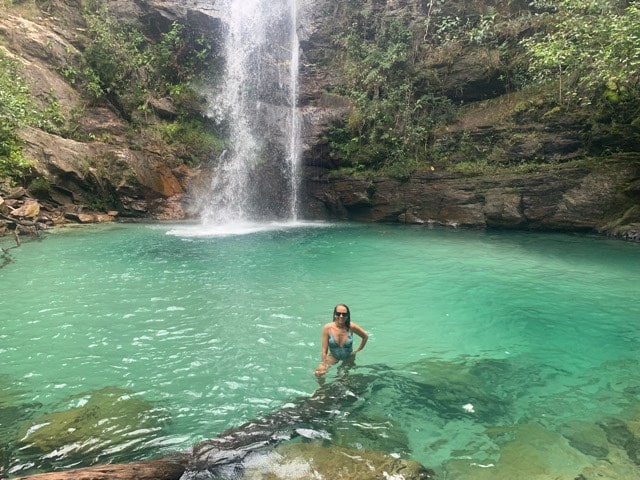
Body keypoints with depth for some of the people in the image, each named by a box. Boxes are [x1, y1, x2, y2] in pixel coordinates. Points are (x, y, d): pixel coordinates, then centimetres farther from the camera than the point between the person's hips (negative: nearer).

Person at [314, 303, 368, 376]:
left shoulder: (351, 327, -21)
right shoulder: (327, 328, -22)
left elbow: (365, 336, -2)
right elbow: (324, 350, -17)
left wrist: (357, 350, -1)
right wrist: (324, 365, -19)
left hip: (349, 357, 1)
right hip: (333, 356, -1)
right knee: (319, 372, -19)